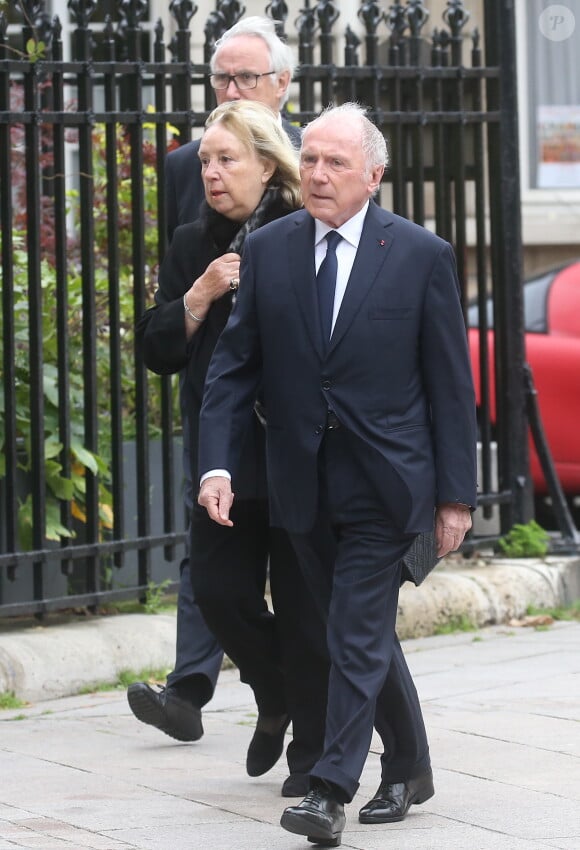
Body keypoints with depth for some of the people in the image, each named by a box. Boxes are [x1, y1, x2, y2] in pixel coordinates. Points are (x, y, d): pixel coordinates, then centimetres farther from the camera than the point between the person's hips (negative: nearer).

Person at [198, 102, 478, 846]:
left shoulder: (421, 255, -4)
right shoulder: (267, 250, 4)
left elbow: (449, 382, -2)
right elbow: (233, 366, 4)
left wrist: (455, 493, -4)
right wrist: (217, 463, -8)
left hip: (383, 482, -4)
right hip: (304, 485, 4)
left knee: (357, 635, -9)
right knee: (365, 628, 15)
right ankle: (408, 769, 29)